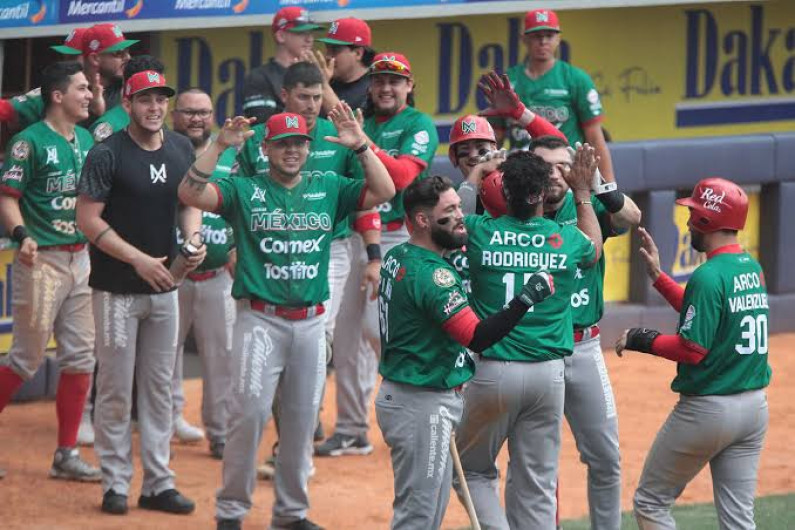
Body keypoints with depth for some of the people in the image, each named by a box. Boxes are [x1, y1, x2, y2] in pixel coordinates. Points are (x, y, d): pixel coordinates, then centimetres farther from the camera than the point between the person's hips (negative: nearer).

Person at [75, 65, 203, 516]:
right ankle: (116, 483, 8)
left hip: (164, 285, 5)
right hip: (118, 288, -5)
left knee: (160, 386, 9)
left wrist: (193, 240, -6)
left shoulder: (182, 149, 5)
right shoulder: (107, 154, -12)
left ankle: (159, 483, 15)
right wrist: (139, 259, -19)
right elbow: (88, 219, -13)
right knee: (116, 388, 0)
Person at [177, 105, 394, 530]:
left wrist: (360, 146, -10)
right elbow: (190, 193, -12)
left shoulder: (328, 190, 10)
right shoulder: (244, 191, 1)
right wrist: (220, 145, -19)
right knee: (249, 413, -9)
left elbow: (384, 192, 0)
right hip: (260, 320, -3)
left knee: (302, 419, 9)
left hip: (310, 323, 4)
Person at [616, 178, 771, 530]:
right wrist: (657, 276, 21)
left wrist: (642, 341, -5)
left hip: (707, 408, -8)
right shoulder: (753, 269, 9)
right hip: (754, 407, 8)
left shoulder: (708, 276, -17)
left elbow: (693, 349, -19)